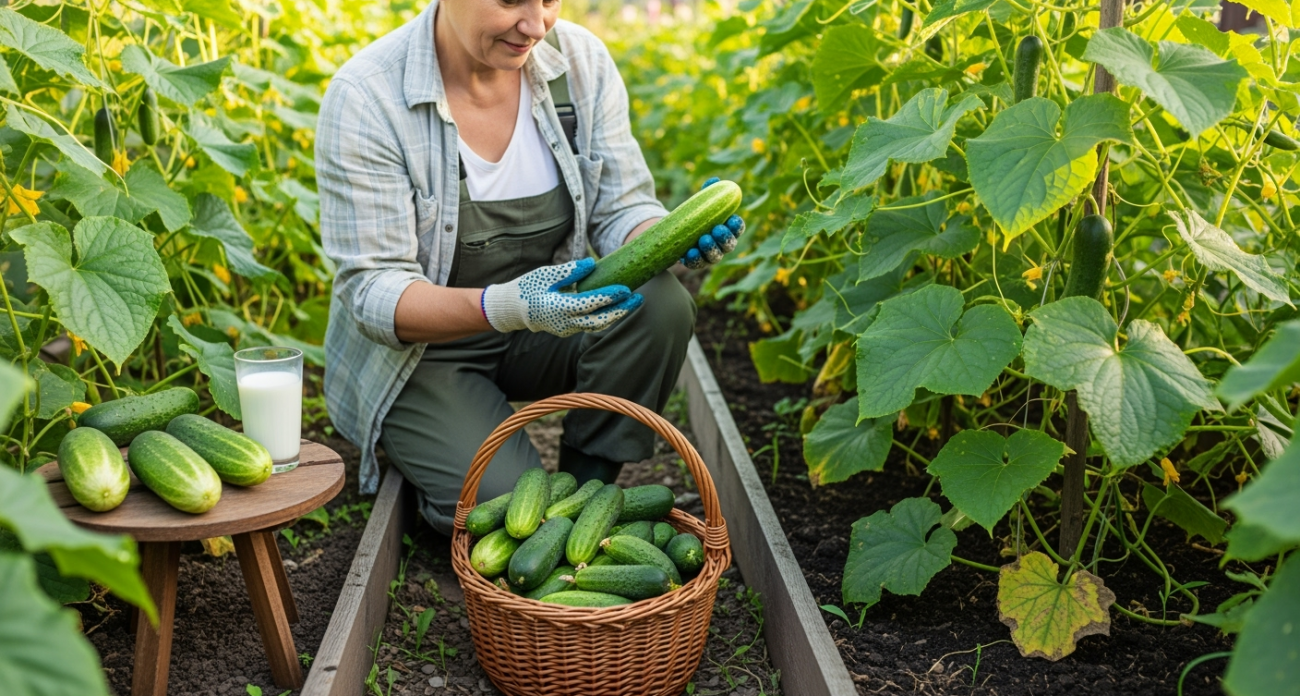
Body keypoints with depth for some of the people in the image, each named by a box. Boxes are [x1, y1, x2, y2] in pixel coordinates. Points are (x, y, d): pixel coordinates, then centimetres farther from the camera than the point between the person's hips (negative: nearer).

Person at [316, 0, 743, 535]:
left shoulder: (581, 60, -8)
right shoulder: (366, 97, -21)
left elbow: (620, 211, -4)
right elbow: (372, 293, -24)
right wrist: (503, 306, -42)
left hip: (546, 325, 4)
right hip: (418, 349, -3)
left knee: (662, 304, -25)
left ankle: (586, 489, -6)